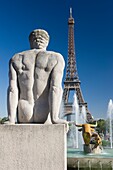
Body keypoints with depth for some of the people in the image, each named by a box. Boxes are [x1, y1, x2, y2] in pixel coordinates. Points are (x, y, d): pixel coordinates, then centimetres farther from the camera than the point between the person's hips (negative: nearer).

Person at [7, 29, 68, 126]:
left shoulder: (16, 59, 5)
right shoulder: (57, 58, -1)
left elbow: (12, 89, -6)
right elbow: (56, 87, -15)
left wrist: (11, 121, -10)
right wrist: (54, 119, -19)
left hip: (24, 116, 2)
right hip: (45, 118, -1)